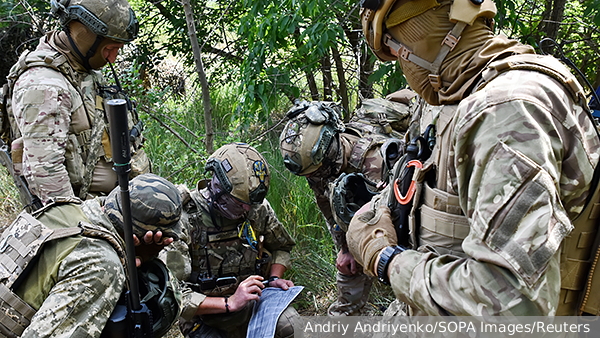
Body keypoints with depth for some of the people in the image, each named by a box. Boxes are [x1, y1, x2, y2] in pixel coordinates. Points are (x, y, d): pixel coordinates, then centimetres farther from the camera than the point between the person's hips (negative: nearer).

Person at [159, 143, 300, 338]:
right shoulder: (183, 221, -22)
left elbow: (282, 246, 16)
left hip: (252, 301, 3)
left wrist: (274, 278, -4)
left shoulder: (258, 208, -6)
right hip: (206, 315, -3)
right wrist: (230, 303, -31)